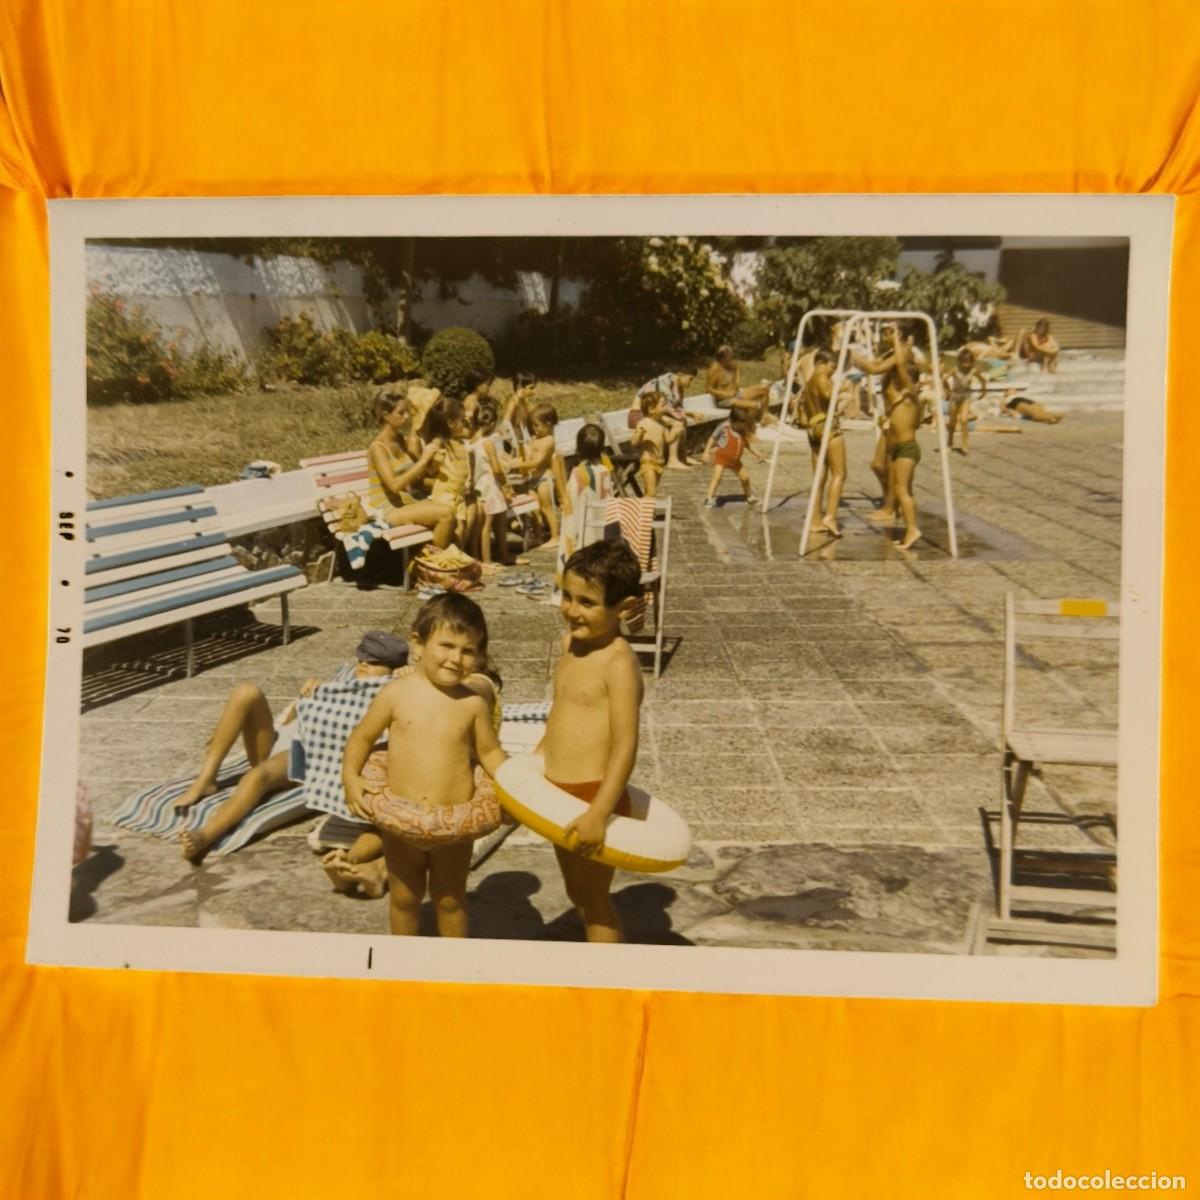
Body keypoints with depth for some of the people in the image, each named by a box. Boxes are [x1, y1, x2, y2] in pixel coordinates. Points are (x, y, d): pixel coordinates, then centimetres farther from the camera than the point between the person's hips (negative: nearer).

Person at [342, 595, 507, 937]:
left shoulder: (473, 704, -6)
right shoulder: (397, 694, -8)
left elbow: (490, 752, 4)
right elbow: (362, 737, 2)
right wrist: (350, 777, -11)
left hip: (455, 825, 0)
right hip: (401, 822, 1)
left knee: (450, 900, 18)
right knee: (404, 897, 20)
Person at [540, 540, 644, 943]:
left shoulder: (619, 664, -22)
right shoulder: (571, 642, 3)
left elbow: (626, 746, -25)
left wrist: (599, 813, -29)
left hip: (592, 800, -9)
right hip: (558, 795, 9)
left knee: (594, 900, 7)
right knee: (577, 894, 23)